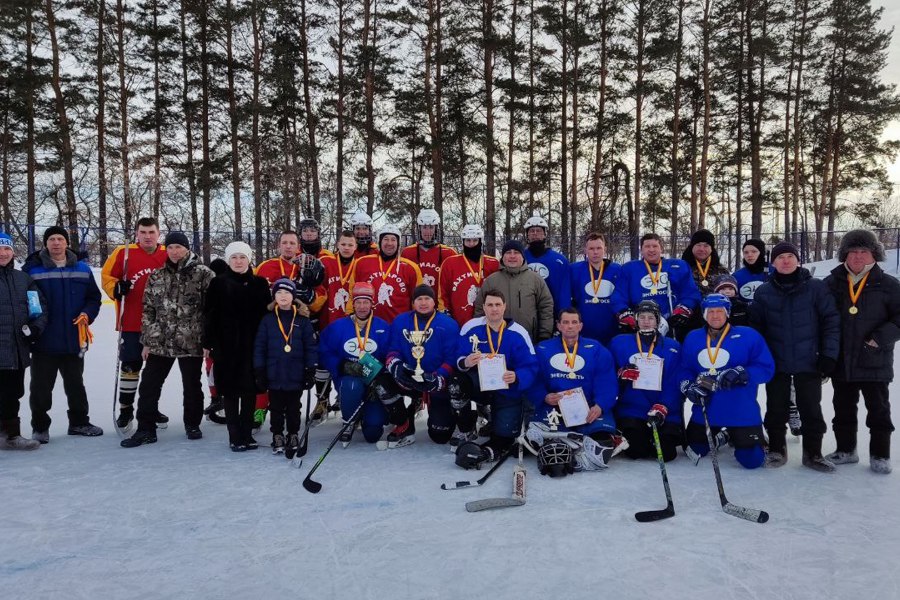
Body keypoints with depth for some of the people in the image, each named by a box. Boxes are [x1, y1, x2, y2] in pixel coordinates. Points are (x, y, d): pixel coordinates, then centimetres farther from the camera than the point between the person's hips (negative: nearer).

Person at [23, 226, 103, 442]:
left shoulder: (82, 269, 5)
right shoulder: (32, 270, -5)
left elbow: (94, 297, 10)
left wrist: (87, 314, -8)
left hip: (74, 340, 3)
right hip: (44, 341, -3)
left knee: (75, 383, 16)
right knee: (41, 386, 5)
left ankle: (79, 422, 29)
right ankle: (40, 427, 18)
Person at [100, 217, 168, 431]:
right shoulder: (124, 253, -5)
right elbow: (107, 275, 2)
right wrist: (116, 289, -16)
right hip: (131, 323, -2)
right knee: (130, 366, 3)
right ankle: (125, 409, 18)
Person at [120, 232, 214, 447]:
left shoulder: (203, 274, -6)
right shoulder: (156, 276, 8)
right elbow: (148, 310, 11)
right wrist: (147, 341, 8)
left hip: (191, 342, -4)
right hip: (160, 342, 4)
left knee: (192, 386, 9)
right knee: (148, 386, 4)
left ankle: (192, 425, 27)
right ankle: (146, 429, 14)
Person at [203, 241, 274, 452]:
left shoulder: (260, 284, 6)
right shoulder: (219, 283, 2)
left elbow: (266, 313, 6)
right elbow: (210, 314, 0)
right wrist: (208, 343, -5)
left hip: (252, 345, 2)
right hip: (226, 345, -1)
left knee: (250, 389, 5)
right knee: (231, 390, 2)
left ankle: (247, 434, 15)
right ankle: (235, 436, 10)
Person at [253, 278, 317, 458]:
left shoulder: (302, 321, 0)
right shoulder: (267, 320, 1)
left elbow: (311, 347, 1)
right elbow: (259, 347, 2)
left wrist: (311, 370, -3)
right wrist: (259, 371, -2)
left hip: (295, 375, -1)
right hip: (274, 375, 1)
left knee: (293, 408, 9)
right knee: (276, 408, 10)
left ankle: (293, 436, 21)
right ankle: (277, 437, 22)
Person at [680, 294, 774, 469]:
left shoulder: (748, 336, -7)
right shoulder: (692, 338, 6)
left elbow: (766, 368, -10)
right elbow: (684, 369, 11)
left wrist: (741, 374, -25)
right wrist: (689, 388, -8)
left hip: (742, 414, -4)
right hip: (704, 413, 4)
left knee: (751, 460, -4)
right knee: (693, 451, 12)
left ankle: (738, 437, 30)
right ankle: (723, 436, 39)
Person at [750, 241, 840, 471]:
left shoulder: (816, 288, -3)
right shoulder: (763, 292, 2)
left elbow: (831, 321, -3)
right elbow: (756, 327, 6)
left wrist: (829, 354, -8)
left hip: (809, 362, -1)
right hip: (776, 363, 1)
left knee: (811, 409, 5)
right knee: (776, 409, 9)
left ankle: (813, 453, 19)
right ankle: (776, 450, 23)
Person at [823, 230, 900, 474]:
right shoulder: (831, 284, 2)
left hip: (875, 361, -2)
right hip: (841, 362, 3)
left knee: (878, 409, 8)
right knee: (843, 408, 14)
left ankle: (880, 455, 20)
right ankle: (846, 449, 28)